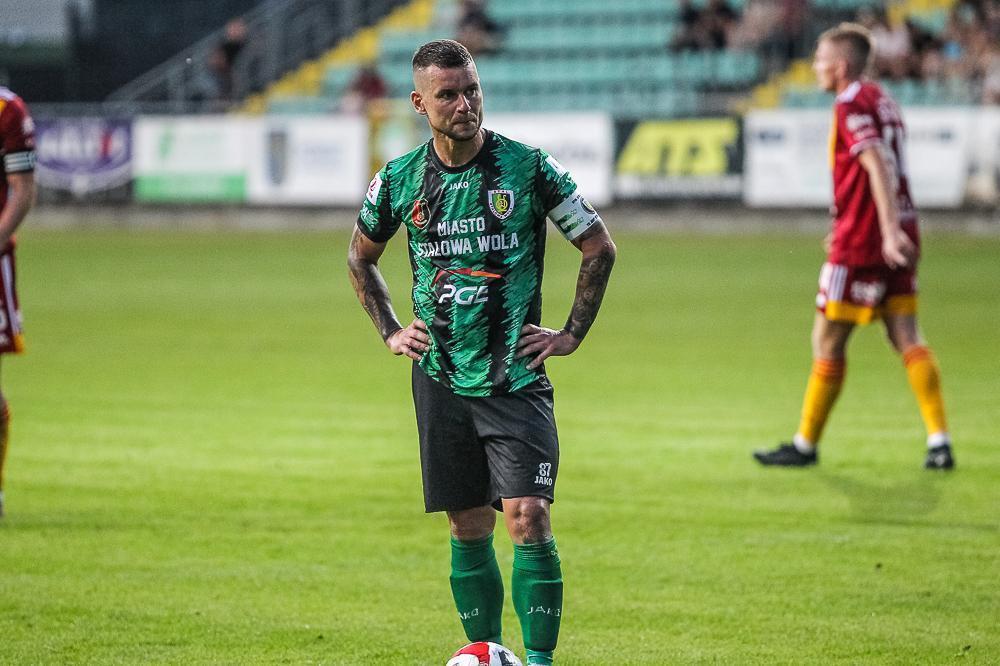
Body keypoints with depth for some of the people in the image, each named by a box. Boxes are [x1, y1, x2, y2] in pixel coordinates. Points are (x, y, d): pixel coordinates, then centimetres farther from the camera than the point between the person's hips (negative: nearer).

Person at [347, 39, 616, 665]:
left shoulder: (529, 167, -6)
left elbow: (600, 247, 4)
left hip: (517, 378, -3)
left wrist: (572, 333, 1)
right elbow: (362, 256, 21)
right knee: (469, 530, 8)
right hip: (442, 379, 3)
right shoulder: (401, 179, 2)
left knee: (528, 520, -13)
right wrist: (390, 331, 13)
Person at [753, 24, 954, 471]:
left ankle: (806, 445, 10)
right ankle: (939, 442, -8)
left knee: (827, 342, 2)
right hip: (896, 240, 8)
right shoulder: (883, 102, 16)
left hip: (860, 244, -8)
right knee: (907, 339, 3)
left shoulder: (851, 106, -11)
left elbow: (877, 167, -23)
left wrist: (890, 231, -30)